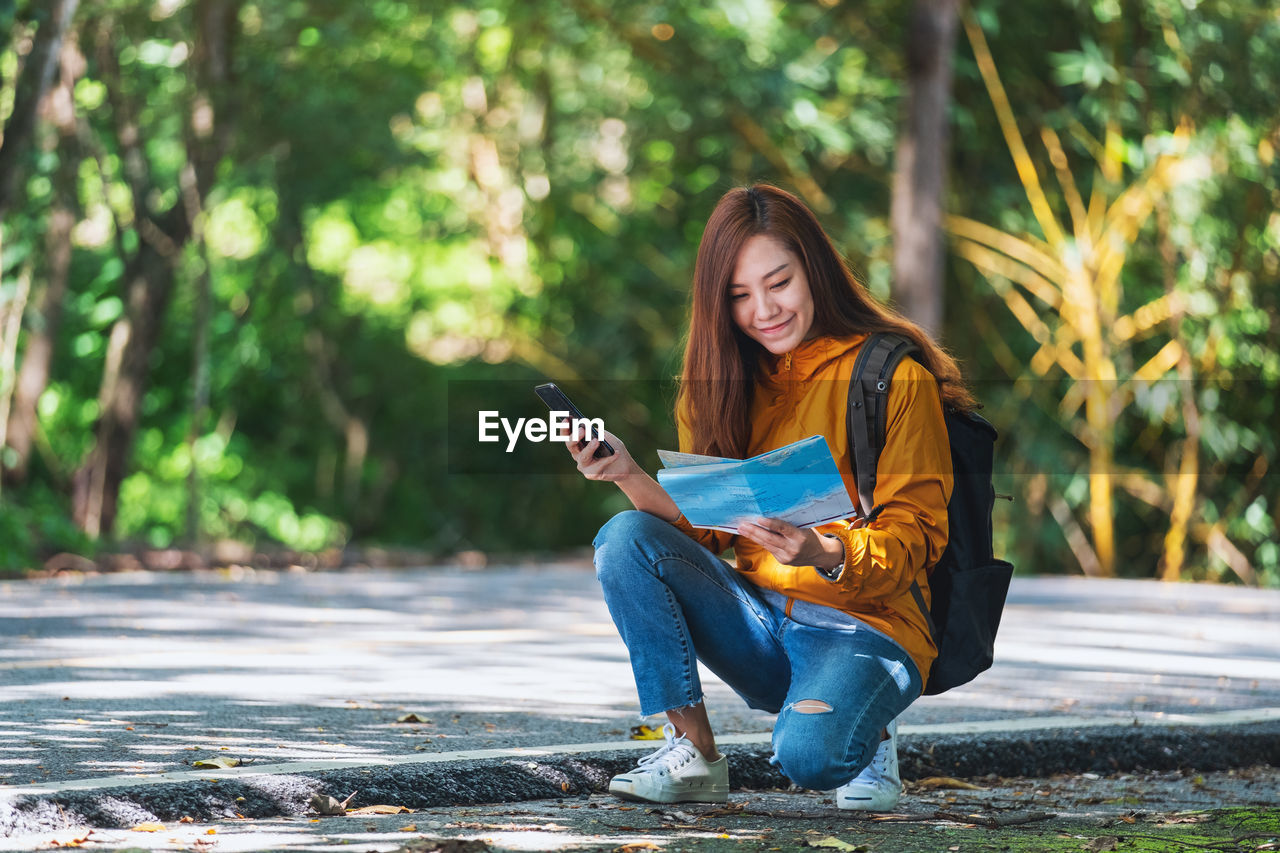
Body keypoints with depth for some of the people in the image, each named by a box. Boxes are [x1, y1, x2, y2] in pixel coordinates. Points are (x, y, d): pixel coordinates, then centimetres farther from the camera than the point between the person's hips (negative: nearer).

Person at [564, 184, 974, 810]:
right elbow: (700, 528, 6)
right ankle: (692, 752, -13)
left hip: (865, 624, -5)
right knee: (625, 538, -18)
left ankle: (865, 730, 3)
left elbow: (915, 537, -9)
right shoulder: (722, 382, 10)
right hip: (758, 625, 5)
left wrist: (829, 555, -30)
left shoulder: (895, 376, -6)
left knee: (808, 755, -35)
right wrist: (630, 476, -13)